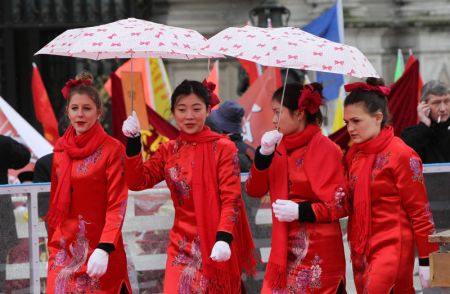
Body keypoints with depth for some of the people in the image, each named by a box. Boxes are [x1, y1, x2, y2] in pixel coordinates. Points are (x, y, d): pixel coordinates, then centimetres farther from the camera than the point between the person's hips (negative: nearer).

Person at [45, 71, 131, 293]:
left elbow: (116, 206, -11)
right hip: (65, 248, 4)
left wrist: (104, 248, -22)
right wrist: (52, 246, 12)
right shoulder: (60, 149, 7)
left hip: (99, 250, -4)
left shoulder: (112, 149, -8)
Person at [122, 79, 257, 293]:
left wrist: (224, 239, -25)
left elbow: (231, 199, -11)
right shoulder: (168, 151, 8)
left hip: (216, 245, -3)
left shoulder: (223, 148, -5)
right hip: (182, 246, 3)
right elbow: (137, 182, 0)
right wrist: (133, 141, -11)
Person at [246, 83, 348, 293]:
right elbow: (255, 190, 4)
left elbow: (341, 205, -12)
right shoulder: (281, 148, 10)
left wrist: (301, 211, -20)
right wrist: (263, 154, -9)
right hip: (284, 252, 6)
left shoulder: (325, 149, -10)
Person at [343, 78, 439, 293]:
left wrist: (426, 259, -9)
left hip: (392, 247, -6)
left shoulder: (401, 155, -10)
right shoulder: (353, 154, 9)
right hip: (361, 249, 6)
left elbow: (420, 211, -9)